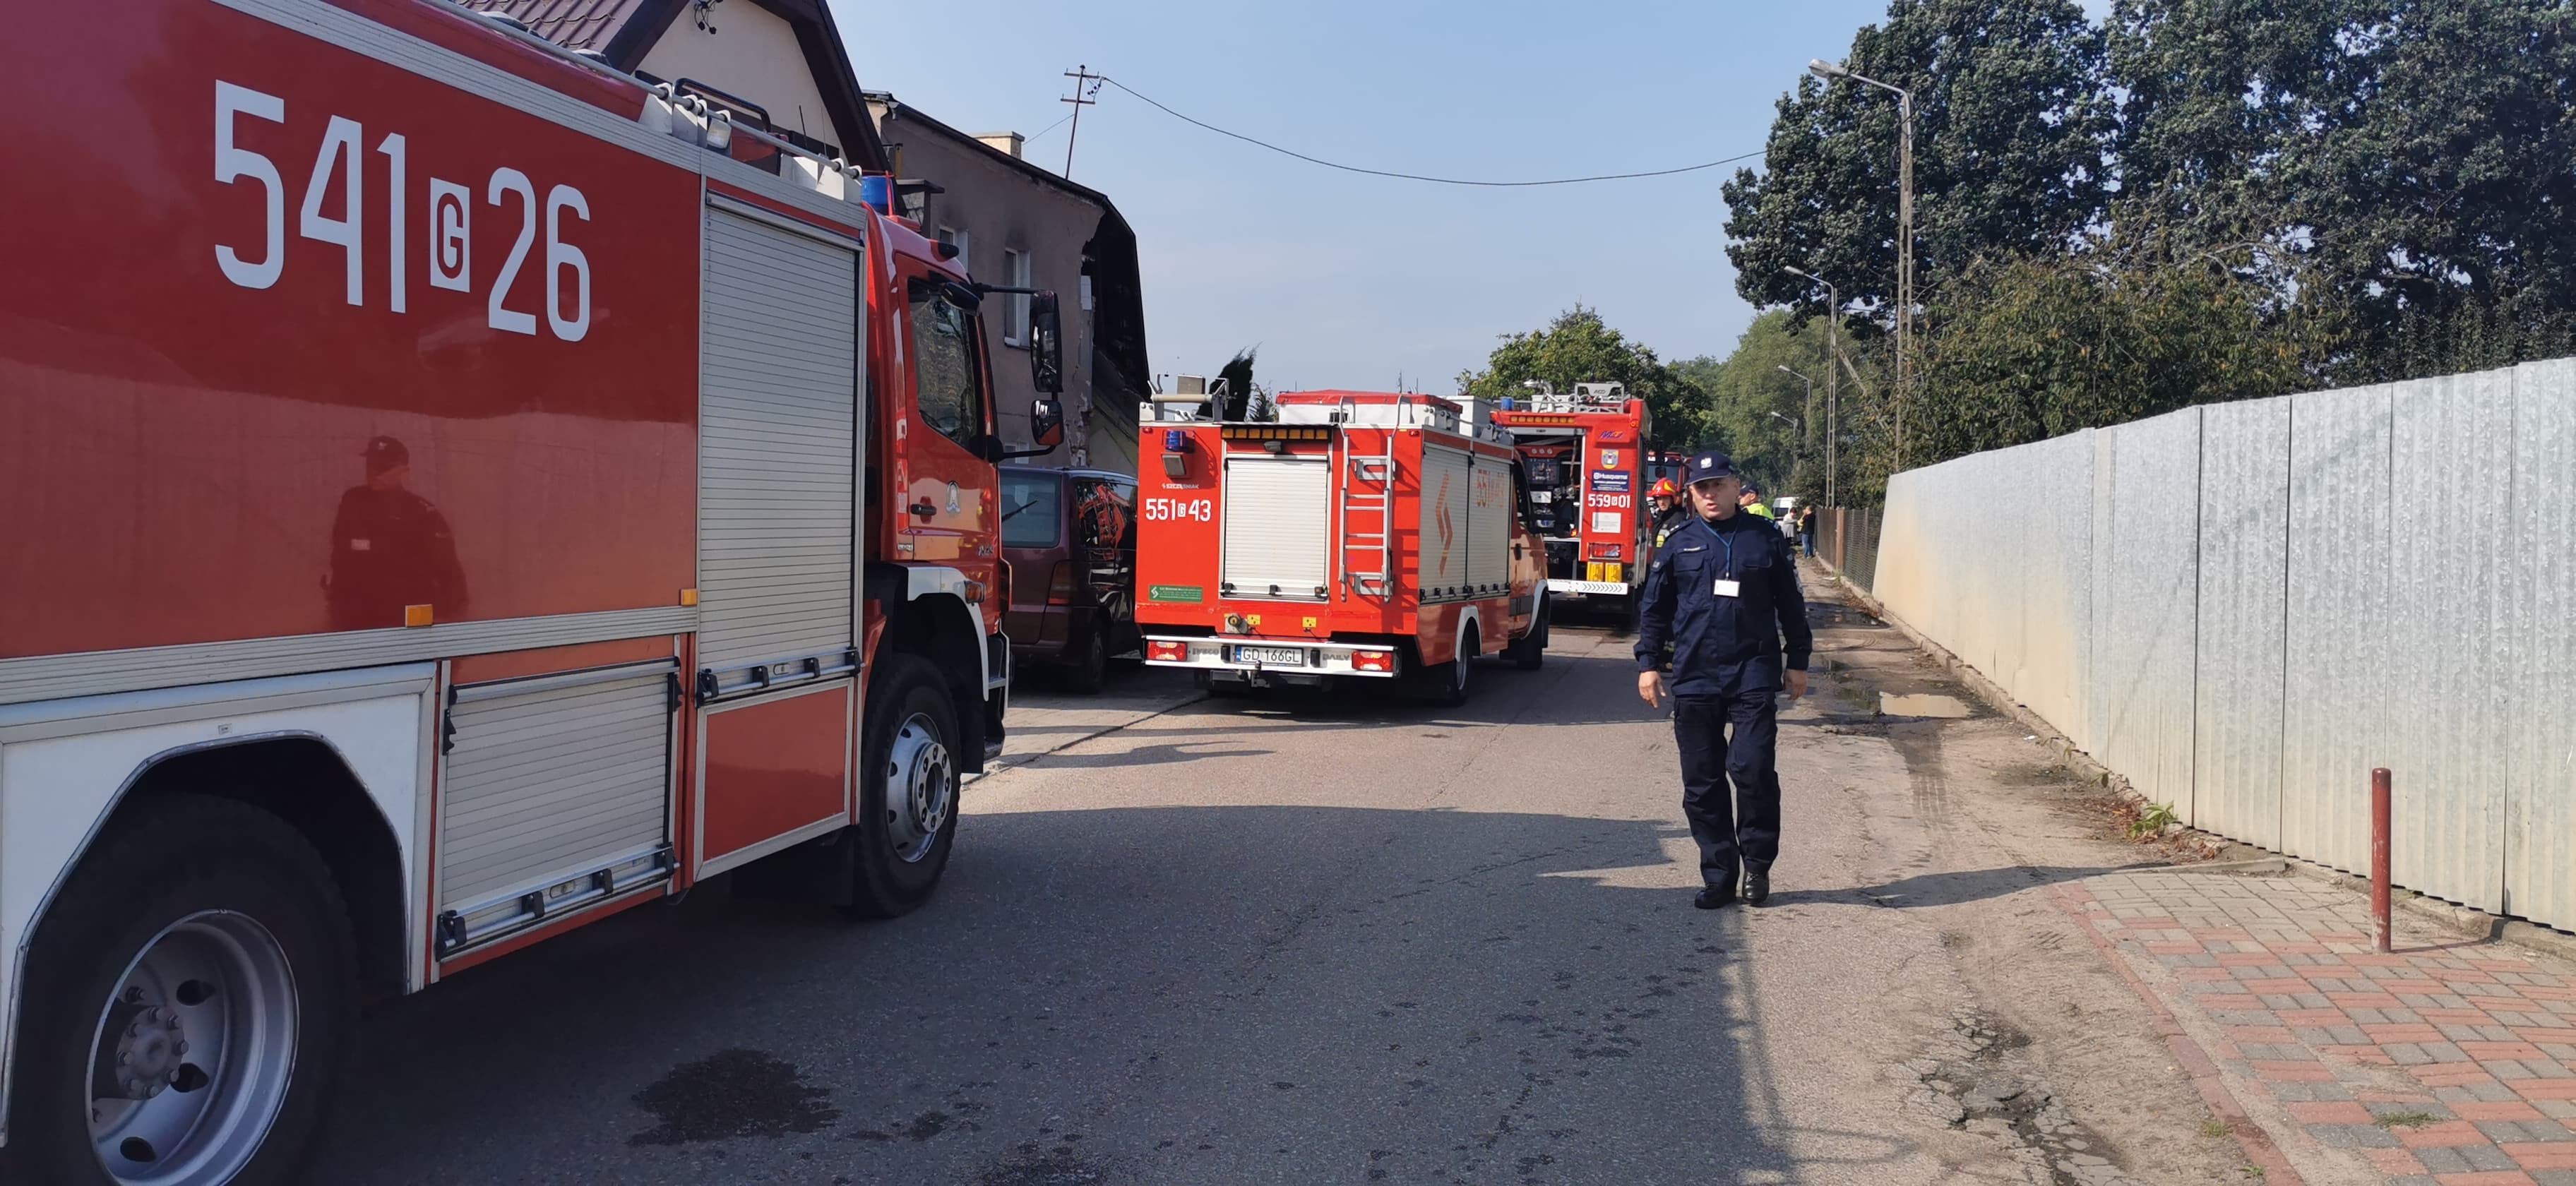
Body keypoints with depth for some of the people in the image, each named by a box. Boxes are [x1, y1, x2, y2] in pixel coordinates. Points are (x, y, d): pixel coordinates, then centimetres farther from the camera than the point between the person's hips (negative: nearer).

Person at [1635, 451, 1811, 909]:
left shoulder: (1765, 539, 5)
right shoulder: (1679, 544, 8)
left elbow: (1791, 604, 11)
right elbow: (1654, 609, 12)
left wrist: (1797, 661, 10)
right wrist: (1649, 663, 6)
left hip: (1753, 676, -2)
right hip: (1693, 679, 2)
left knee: (1752, 768, -13)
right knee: (1702, 783, 5)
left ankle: (1758, 864, 8)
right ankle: (1718, 877, 15)